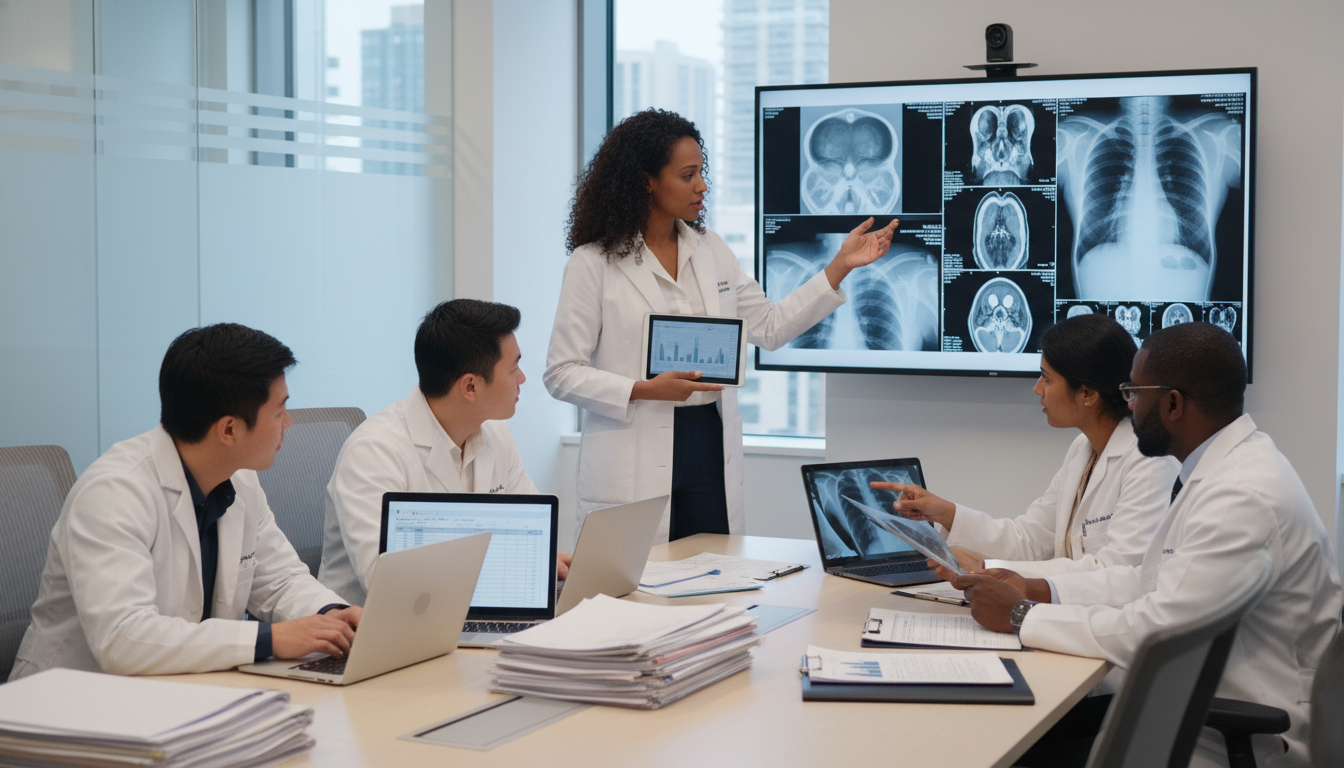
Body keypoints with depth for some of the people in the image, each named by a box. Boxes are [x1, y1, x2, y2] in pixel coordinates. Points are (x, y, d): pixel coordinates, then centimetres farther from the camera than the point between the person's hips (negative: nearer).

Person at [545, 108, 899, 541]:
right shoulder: (593, 263, -5)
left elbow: (769, 327, 13)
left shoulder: (711, 251, 12)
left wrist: (840, 266, 8)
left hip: (709, 452, 5)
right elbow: (561, 374, -6)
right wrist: (645, 390, -18)